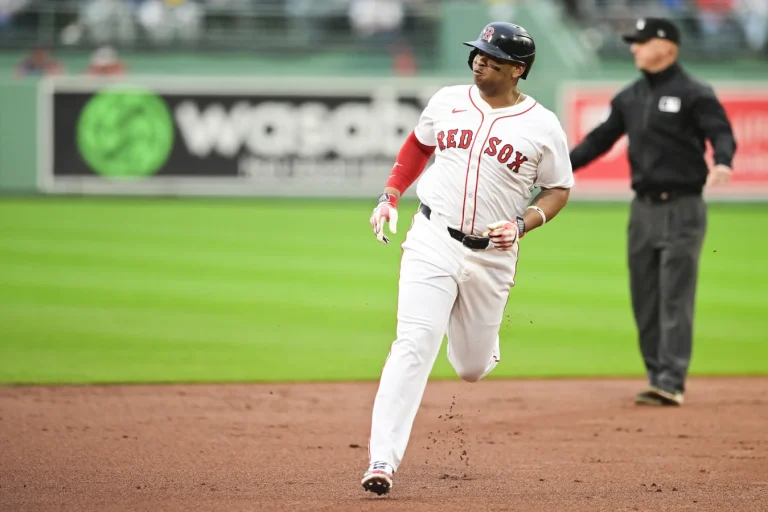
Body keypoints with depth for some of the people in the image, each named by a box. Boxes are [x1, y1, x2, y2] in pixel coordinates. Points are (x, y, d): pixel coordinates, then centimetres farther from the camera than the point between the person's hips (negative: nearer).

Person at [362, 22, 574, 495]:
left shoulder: (543, 126, -4)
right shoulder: (448, 101, 3)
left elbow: (559, 189, 5)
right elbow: (418, 143, 21)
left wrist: (522, 225, -12)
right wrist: (390, 197, 12)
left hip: (492, 256, 0)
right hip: (432, 242, 0)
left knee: (472, 367, 10)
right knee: (414, 345, -17)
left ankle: (486, 342, 50)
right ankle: (383, 460, -19)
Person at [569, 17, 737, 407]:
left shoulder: (694, 94, -6)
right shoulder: (630, 97, 13)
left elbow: (721, 133, -14)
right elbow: (602, 138, 18)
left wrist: (721, 162, -35)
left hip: (681, 209, -7)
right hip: (643, 209, 7)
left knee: (675, 298, -9)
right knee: (644, 298, 7)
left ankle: (671, 383, -12)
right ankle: (658, 377, 15)